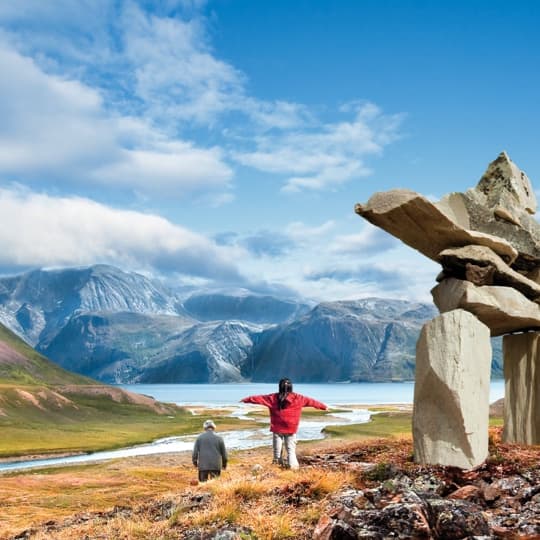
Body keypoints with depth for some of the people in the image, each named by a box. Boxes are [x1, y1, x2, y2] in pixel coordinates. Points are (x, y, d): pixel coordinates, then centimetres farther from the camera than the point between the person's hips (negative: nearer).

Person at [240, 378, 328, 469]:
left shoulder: (273, 398, -4)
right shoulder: (298, 398, -3)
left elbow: (259, 398, 5)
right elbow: (311, 401, 8)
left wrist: (246, 399, 17)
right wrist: (323, 406, 20)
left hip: (277, 428, 0)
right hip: (291, 430, 0)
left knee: (277, 450, 11)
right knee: (291, 450, 4)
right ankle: (293, 465, -12)